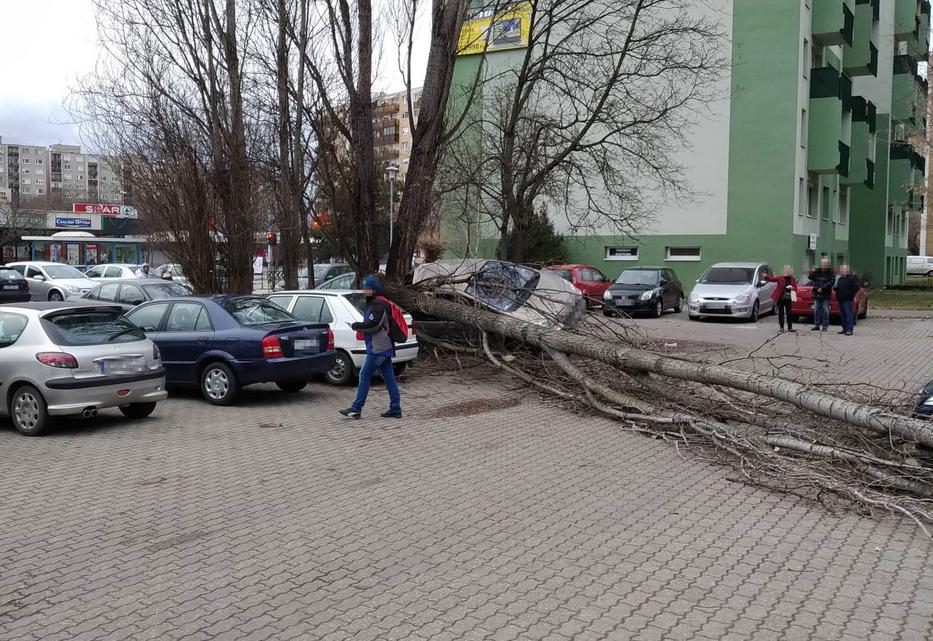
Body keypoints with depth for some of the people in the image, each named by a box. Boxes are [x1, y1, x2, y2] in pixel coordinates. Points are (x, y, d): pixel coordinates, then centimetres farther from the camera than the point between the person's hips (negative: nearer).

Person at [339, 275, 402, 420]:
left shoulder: (379, 305, -15)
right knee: (389, 378, 8)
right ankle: (395, 409, 10)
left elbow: (373, 325, -22)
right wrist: (359, 327, 6)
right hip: (384, 347, 10)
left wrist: (355, 326, -10)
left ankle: (356, 409, -2)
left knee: (364, 376, -5)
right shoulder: (374, 303, 19)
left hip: (378, 348, -10)